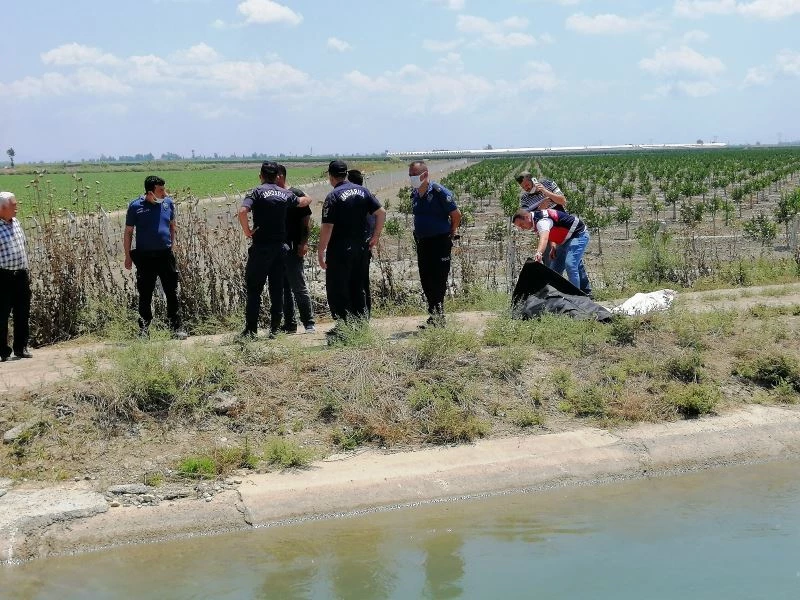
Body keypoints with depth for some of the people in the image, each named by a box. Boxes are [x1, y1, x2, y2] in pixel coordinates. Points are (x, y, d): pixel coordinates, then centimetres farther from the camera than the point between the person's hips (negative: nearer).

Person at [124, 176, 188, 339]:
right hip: (145, 257, -2)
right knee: (145, 295, 5)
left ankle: (176, 329, 8)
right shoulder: (135, 206, -4)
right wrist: (128, 256, 1)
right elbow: (128, 232, 2)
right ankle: (143, 330, 15)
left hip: (166, 254, 2)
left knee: (172, 294, 1)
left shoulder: (168, 202, 5)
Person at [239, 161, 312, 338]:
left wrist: (247, 230, -10)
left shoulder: (256, 192, -6)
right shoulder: (285, 194, 7)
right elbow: (305, 201, 26)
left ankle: (251, 329, 2)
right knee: (277, 289, 9)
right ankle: (275, 329, 11)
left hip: (261, 246, -4)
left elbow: (242, 211, -23)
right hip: (280, 246, 4)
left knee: (254, 289, 2)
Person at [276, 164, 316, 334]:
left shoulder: (296, 194, -3)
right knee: (283, 288, 8)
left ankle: (309, 323, 3)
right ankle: (289, 324, 14)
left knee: (299, 287, -4)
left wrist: (303, 243, -13)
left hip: (293, 249, -6)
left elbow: (306, 220, -5)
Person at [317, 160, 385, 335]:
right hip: (360, 247, 6)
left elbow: (327, 228, -17)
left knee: (337, 289, 2)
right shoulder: (362, 191, 5)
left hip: (339, 250, -6)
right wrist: (375, 236, 13)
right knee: (357, 288, 15)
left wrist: (320, 251, -10)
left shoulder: (333, 197, -12)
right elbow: (381, 212, 4)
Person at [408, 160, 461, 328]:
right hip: (422, 242, 8)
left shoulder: (439, 192, -14)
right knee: (426, 281, 9)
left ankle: (436, 318, -2)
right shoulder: (415, 194, 8)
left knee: (438, 281, -5)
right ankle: (435, 317, 19)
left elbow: (456, 215, -8)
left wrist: (450, 234, 3)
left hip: (439, 242, -8)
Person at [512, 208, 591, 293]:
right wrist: (553, 247, 1)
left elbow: (544, 238, -50)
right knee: (555, 267, 7)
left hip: (579, 235, -10)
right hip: (567, 238, 10)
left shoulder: (542, 221, -29)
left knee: (570, 265, -25)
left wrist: (539, 253, -68)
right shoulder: (537, 218, 2)